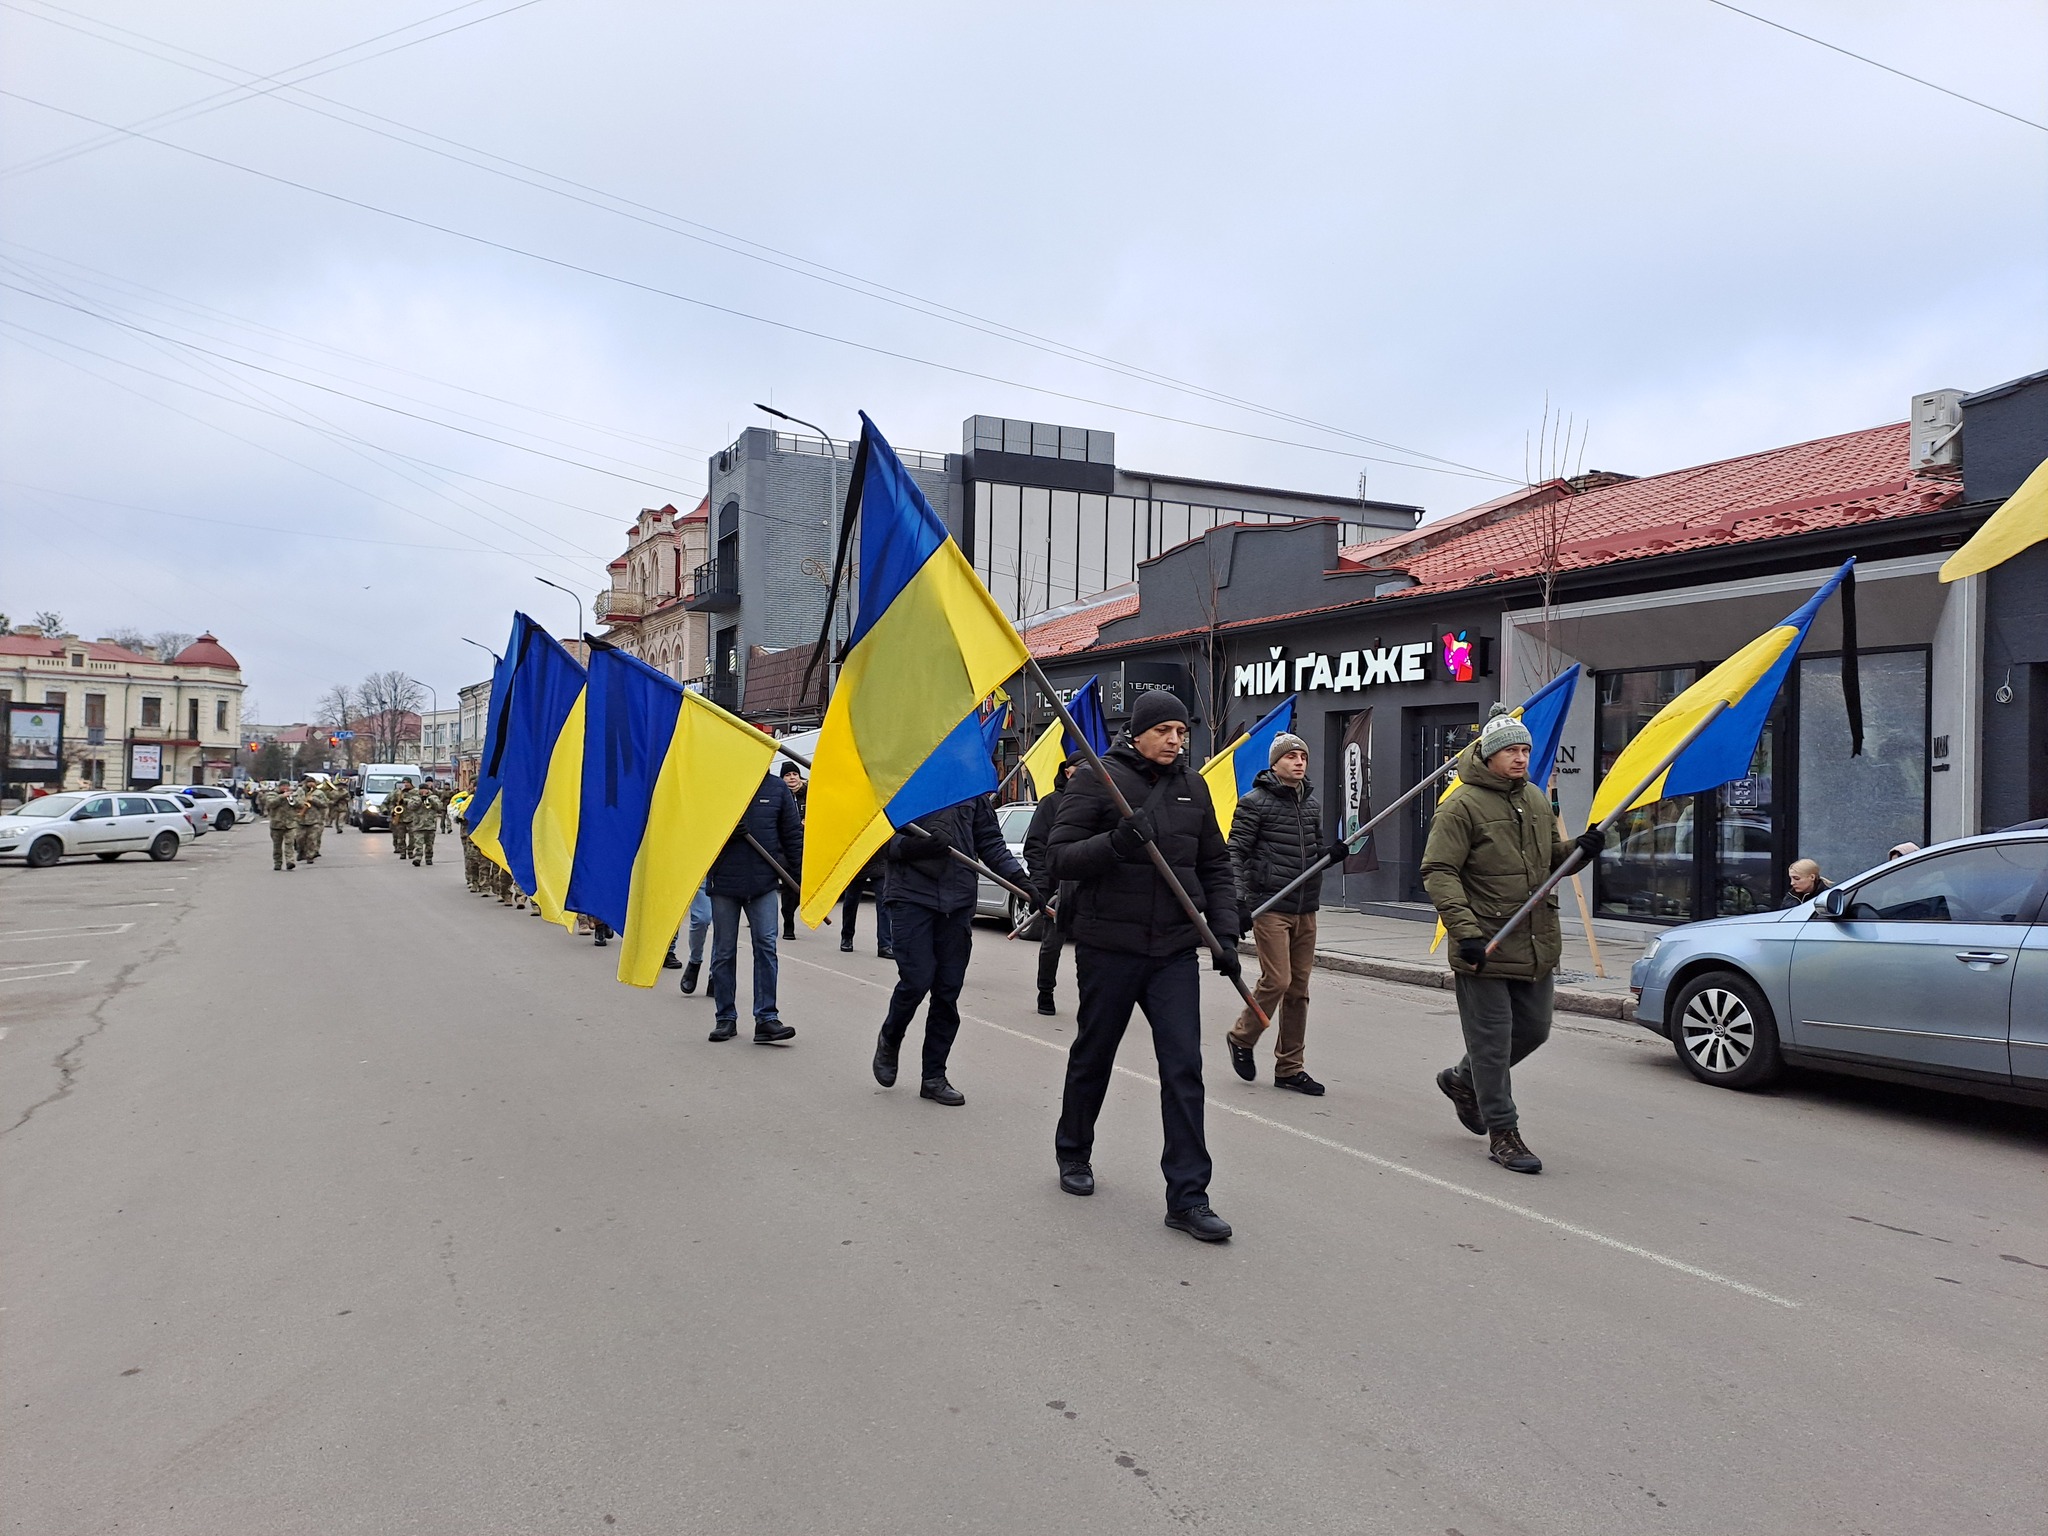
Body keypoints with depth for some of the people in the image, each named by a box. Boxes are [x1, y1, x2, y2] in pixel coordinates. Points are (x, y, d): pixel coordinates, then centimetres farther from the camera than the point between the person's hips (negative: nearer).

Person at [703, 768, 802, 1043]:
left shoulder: (777, 788, 5)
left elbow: (792, 834, 7)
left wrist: (800, 873, 2)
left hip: (763, 882, 1)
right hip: (723, 883, 0)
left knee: (766, 946, -6)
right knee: (724, 951, 7)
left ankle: (766, 1019, -2)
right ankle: (726, 1017, 19)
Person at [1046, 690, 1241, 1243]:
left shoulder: (1192, 787, 9)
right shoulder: (1096, 779, -6)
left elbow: (1215, 867, 14)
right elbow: (1061, 857, -12)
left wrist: (1225, 934, 4)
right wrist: (1114, 844, -29)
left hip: (1175, 950, 3)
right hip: (1108, 947, -3)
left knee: (1184, 1068, -4)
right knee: (1093, 1057, 13)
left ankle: (1187, 1197, 2)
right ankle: (1073, 1153, 38)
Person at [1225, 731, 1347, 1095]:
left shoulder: (1312, 803, 14)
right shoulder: (1255, 802, -6)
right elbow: (1236, 853, -9)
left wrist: (1333, 853, 0)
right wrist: (1239, 900, -18)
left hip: (1305, 909, 7)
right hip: (1270, 906, -7)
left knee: (1299, 988, 9)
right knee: (1277, 980, -11)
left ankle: (1289, 1068, 18)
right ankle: (1241, 1038, 15)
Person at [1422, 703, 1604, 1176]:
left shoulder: (1537, 800, 12)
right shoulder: (1462, 806, -11)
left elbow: (1551, 858, 24)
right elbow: (1438, 872, -15)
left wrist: (1580, 850, 1)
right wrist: (1465, 930, -24)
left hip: (1536, 946, 8)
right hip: (1484, 949, -7)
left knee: (1533, 1030, 17)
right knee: (1492, 1042, 0)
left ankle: (1463, 1080, 39)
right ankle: (1503, 1132, 14)